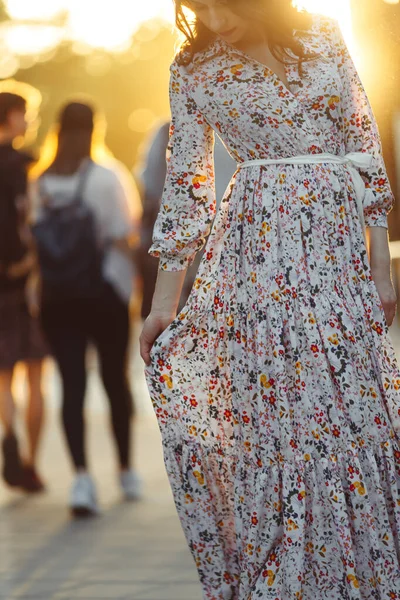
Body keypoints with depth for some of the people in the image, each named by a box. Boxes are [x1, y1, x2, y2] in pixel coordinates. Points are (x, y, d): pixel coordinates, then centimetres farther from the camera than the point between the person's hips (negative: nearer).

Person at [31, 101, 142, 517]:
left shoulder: (37, 184, 2)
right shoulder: (105, 178, -8)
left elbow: (31, 244, 4)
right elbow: (121, 240, -10)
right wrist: (127, 293, 0)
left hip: (56, 299, 2)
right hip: (103, 294, -2)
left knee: (71, 385, 2)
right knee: (115, 380, 13)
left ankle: (81, 476, -13)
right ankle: (126, 471, 26)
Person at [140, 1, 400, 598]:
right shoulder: (193, 70, 4)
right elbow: (186, 184, 7)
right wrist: (164, 301, 6)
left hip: (340, 245, 1)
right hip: (258, 251, -1)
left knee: (350, 409, -1)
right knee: (272, 412, -5)